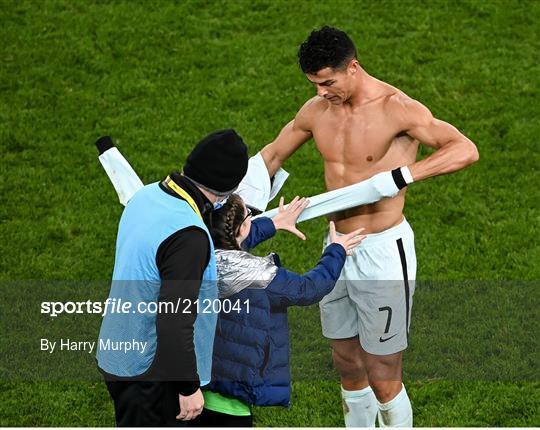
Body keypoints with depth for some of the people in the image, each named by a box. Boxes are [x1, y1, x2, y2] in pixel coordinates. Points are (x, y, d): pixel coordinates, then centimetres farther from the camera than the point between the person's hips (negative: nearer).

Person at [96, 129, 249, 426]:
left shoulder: (146, 196, -1)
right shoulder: (188, 235, -29)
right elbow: (175, 322, -29)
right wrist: (189, 388, -17)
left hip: (116, 355, 9)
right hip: (149, 374, -9)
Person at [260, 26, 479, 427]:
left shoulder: (396, 109, -19)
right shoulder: (316, 111, 1)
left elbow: (465, 150, -30)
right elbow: (272, 155, 18)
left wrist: (400, 177, -39)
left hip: (383, 253, -7)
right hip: (337, 248, 7)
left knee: (382, 378, 0)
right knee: (348, 368, 18)